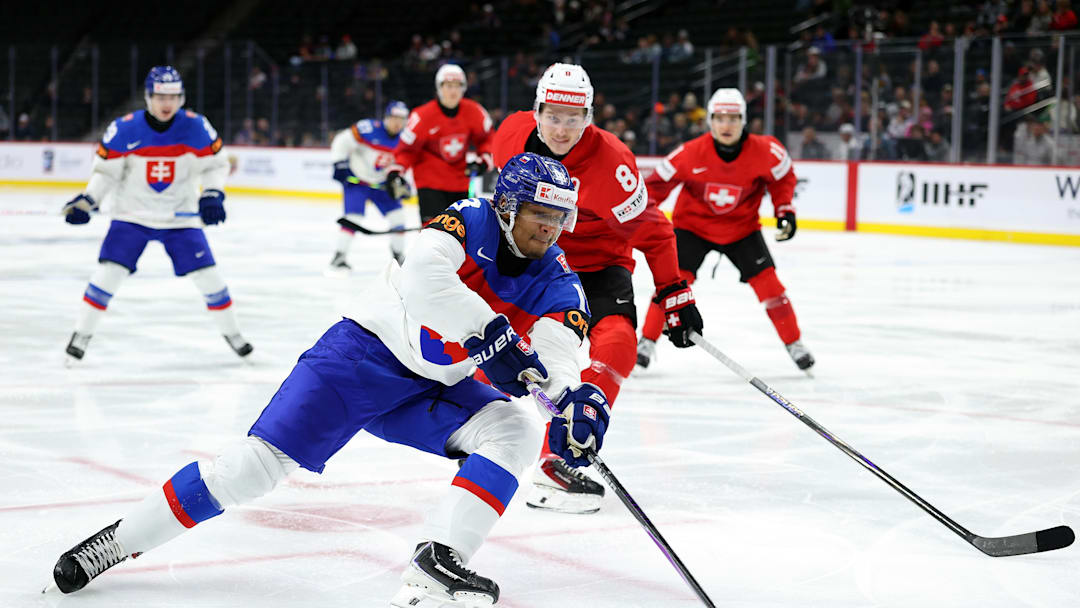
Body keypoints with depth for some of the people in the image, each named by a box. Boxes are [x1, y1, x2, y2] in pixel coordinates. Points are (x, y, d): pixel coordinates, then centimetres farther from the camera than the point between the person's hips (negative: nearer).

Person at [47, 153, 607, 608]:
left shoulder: (555, 283, -4)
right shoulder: (473, 222, -15)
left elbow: (555, 353, -20)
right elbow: (423, 276, -35)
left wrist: (572, 395, -42)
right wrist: (489, 333, -37)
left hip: (434, 392, 5)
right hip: (364, 355, -5)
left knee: (515, 430, -19)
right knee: (264, 458, -14)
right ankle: (121, 540, -1)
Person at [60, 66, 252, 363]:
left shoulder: (196, 127, -12)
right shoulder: (124, 130, -15)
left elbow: (216, 164, -1)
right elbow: (105, 171, -4)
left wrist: (212, 195, -17)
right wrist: (86, 200, -16)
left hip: (180, 215, 1)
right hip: (133, 213, -1)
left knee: (207, 275, -3)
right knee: (109, 272, -12)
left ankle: (232, 334, 17)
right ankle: (81, 335, 4)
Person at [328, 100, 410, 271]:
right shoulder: (369, 129, -22)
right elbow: (341, 141, -18)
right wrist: (340, 165, -20)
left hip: (381, 184, 5)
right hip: (356, 180, -5)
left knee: (397, 215, 0)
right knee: (353, 217, -16)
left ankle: (398, 255, 16)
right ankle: (338, 257, -8)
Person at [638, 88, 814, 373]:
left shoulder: (763, 151, -20)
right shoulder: (691, 153, -25)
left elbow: (783, 176, 1)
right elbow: (658, 183, -13)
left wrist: (785, 210, -6)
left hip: (742, 226, 1)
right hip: (693, 223, -1)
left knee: (766, 281, -7)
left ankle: (794, 343, 10)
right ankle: (647, 341, -1)